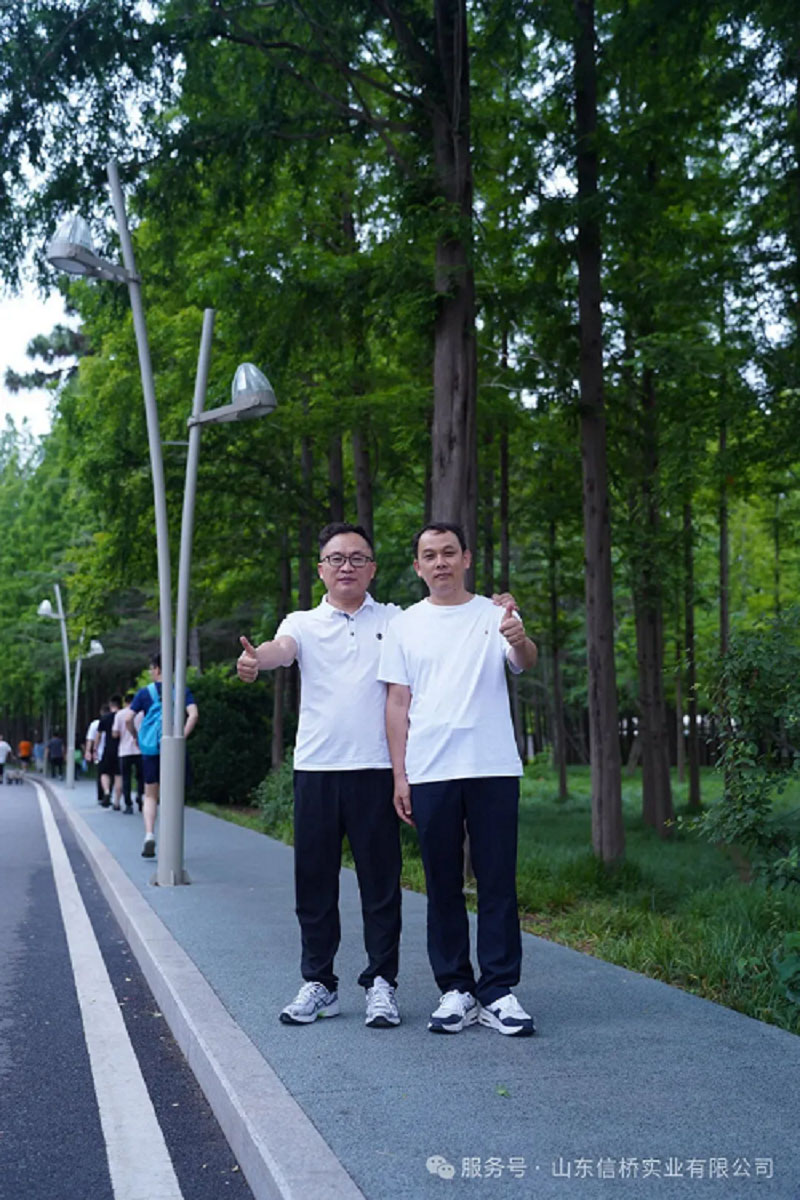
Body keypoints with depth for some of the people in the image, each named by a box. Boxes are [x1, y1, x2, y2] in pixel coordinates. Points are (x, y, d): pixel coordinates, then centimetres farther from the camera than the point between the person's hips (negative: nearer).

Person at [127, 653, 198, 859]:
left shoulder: (144, 692, 0)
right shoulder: (182, 691, 1)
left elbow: (128, 718, -5)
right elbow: (193, 715, -13)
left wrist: (136, 737, 8)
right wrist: (181, 737, -8)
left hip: (151, 749, 0)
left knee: (150, 796, 11)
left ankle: (149, 835, -7)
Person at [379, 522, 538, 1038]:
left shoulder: (495, 615, 6)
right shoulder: (406, 625, 10)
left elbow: (526, 662, -12)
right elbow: (398, 703, 8)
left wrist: (521, 641, -37)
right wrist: (400, 775, 2)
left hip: (494, 768, -1)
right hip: (430, 772, 1)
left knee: (498, 882, 1)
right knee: (443, 885, 6)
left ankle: (498, 990, 9)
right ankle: (456, 990, 15)